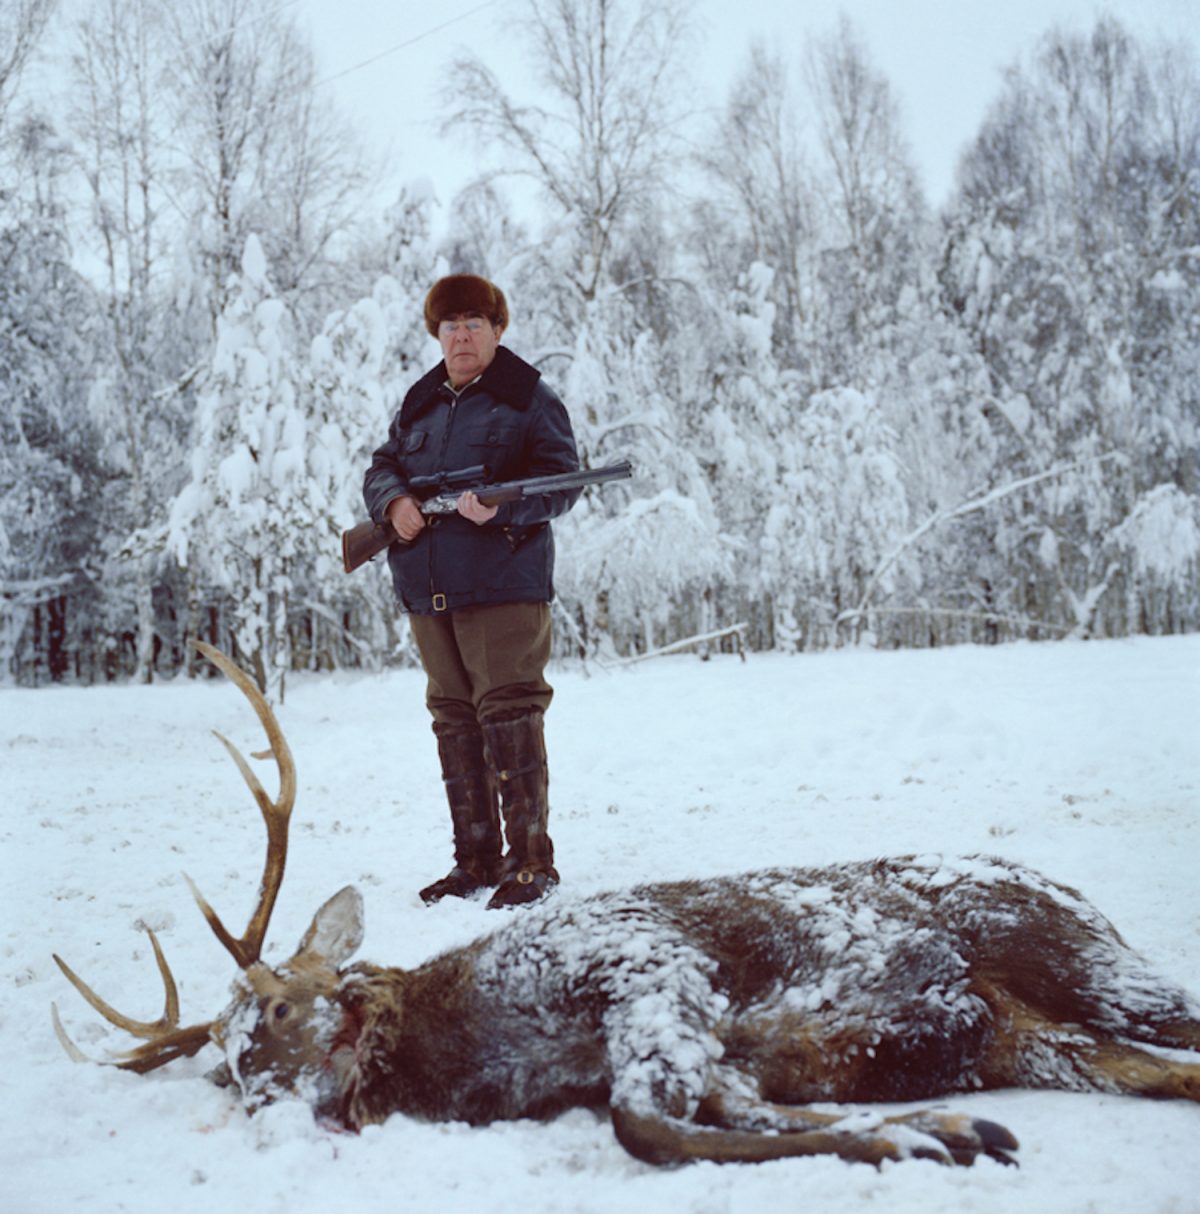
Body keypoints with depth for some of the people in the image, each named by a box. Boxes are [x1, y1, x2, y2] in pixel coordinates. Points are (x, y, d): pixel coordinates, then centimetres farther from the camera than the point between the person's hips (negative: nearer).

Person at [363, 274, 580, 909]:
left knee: (509, 714, -11)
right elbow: (380, 468, 19)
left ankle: (531, 860, -6)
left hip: (503, 586, -6)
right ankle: (475, 859, 16)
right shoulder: (419, 404, 19)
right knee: (453, 719, 9)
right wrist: (394, 501, -5)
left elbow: (561, 480, -6)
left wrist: (498, 507, -23)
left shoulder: (529, 398, 1)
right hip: (426, 591, 7)